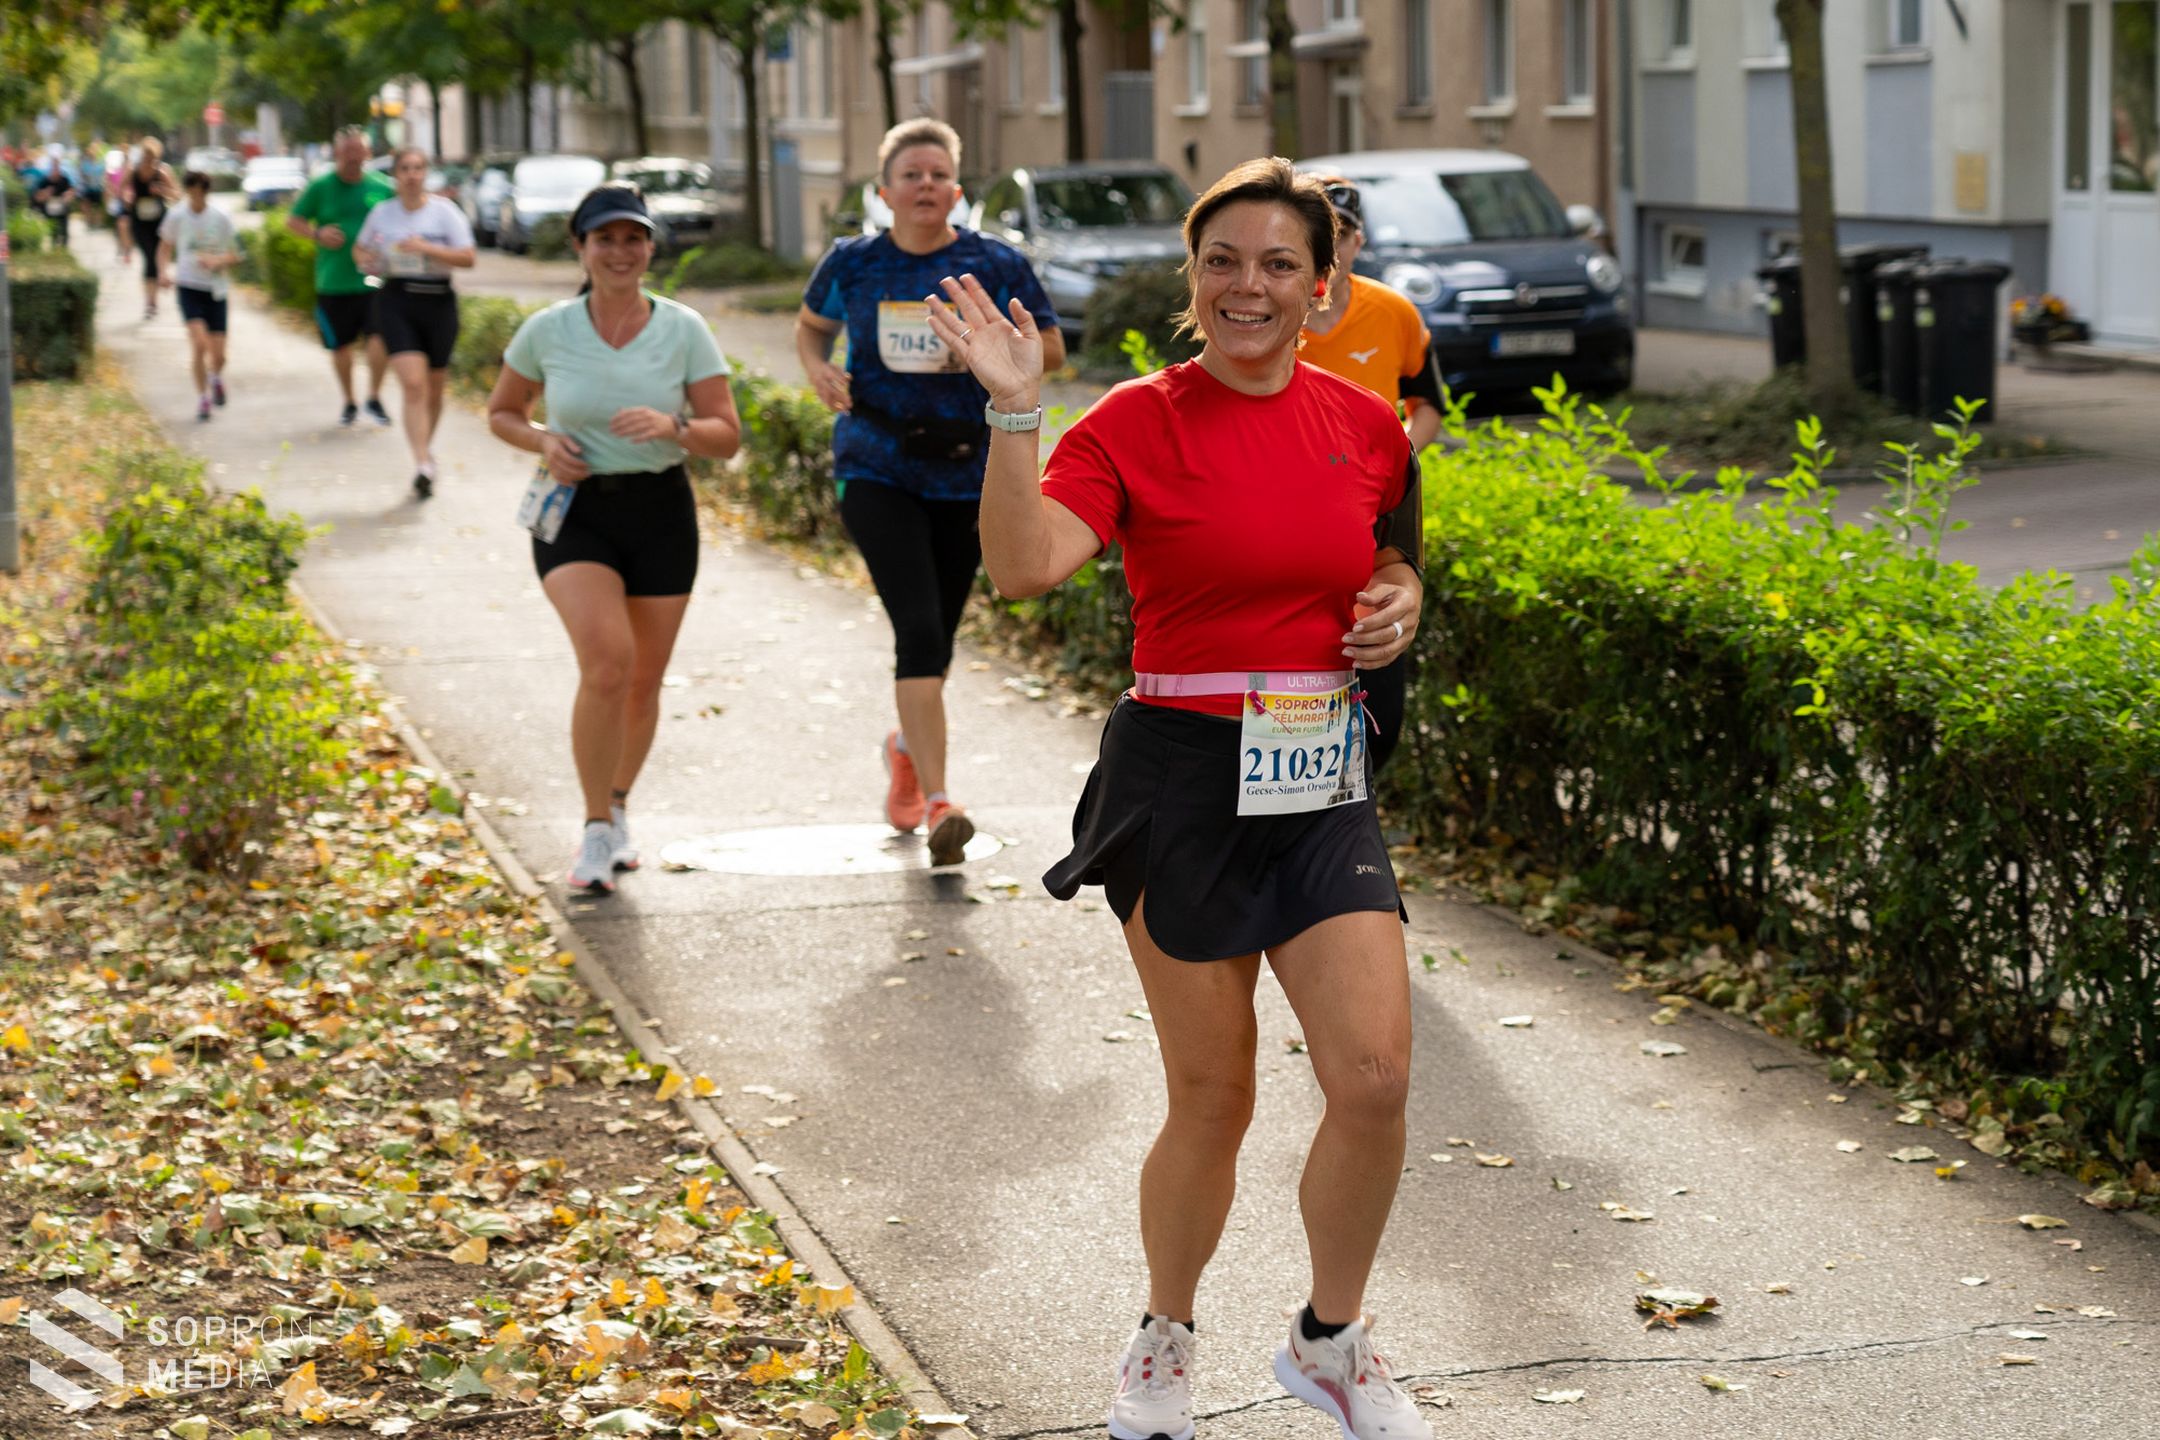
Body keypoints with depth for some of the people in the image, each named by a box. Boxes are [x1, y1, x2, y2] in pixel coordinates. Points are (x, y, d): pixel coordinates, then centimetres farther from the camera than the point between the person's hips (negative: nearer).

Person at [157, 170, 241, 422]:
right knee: (199, 344, -17)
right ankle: (202, 398, 0)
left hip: (216, 290, 1)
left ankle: (216, 378, 37)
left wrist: (217, 261, -16)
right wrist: (164, 271, -5)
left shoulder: (221, 219, -1)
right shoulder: (176, 217, -1)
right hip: (188, 287, -1)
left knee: (218, 355, 0)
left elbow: (235, 256, 5)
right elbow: (165, 248, 13)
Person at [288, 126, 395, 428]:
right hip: (334, 283, 0)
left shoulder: (381, 188, 4)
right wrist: (317, 234, -12)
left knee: (380, 337, -16)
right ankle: (349, 401, 29)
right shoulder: (320, 187, 1)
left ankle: (375, 397, 3)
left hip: (374, 280, 0)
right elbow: (292, 221, 6)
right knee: (341, 346, 9)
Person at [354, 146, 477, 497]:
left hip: (438, 301, 0)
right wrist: (364, 260, -2)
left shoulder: (444, 212, -1)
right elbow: (360, 248, 22)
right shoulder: (382, 213, 7)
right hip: (396, 301, 0)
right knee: (413, 383, -15)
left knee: (434, 388, 11)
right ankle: (423, 465, -21)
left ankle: (427, 442, 38)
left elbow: (467, 257, -8)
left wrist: (426, 248, -20)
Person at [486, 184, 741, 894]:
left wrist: (673, 425, -23)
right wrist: (544, 442, -10)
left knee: (643, 680, 10)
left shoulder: (684, 330, -4)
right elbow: (501, 412, 11)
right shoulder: (547, 331, -4)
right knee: (607, 663, -22)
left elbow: (728, 437, -3)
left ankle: (616, 810, 35)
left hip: (661, 514, 2)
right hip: (576, 512, -2)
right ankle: (597, 828, -8)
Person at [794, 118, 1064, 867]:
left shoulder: (995, 264, 0)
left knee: (937, 633, 12)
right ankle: (938, 803, -19)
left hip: (967, 472, 2)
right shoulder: (853, 263, 2)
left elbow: (1051, 348, 3)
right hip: (877, 471, -1)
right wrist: (819, 368, -3)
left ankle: (907, 746, 44)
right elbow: (810, 326, 19)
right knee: (918, 627, -16)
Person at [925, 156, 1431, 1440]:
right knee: (1213, 1096, 4)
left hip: (1323, 782, 4)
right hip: (1183, 778, -4)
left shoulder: (1365, 425, 5)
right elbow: (1025, 566, -23)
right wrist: (1014, 414, -32)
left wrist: (1399, 606, 1)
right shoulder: (1136, 424, -8)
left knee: (1375, 1075, -6)